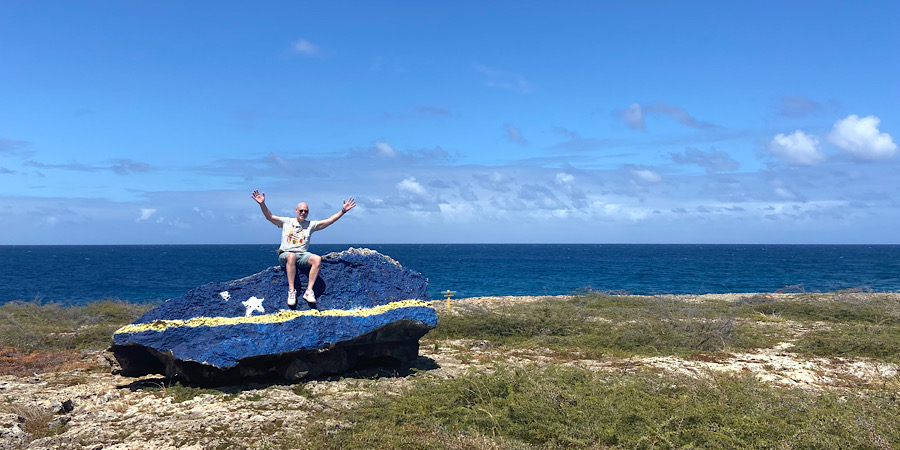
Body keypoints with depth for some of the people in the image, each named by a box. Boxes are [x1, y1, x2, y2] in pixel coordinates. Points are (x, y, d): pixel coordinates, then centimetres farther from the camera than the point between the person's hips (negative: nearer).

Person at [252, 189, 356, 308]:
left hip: (302, 256, 2)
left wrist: (343, 210, 1)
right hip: (285, 255, -2)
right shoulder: (286, 221, 12)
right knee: (291, 256, -39)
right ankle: (291, 290, -37)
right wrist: (262, 204, -15)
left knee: (317, 259, -29)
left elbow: (329, 221, 10)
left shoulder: (311, 224, 16)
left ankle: (309, 291, -31)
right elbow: (269, 217, 2)